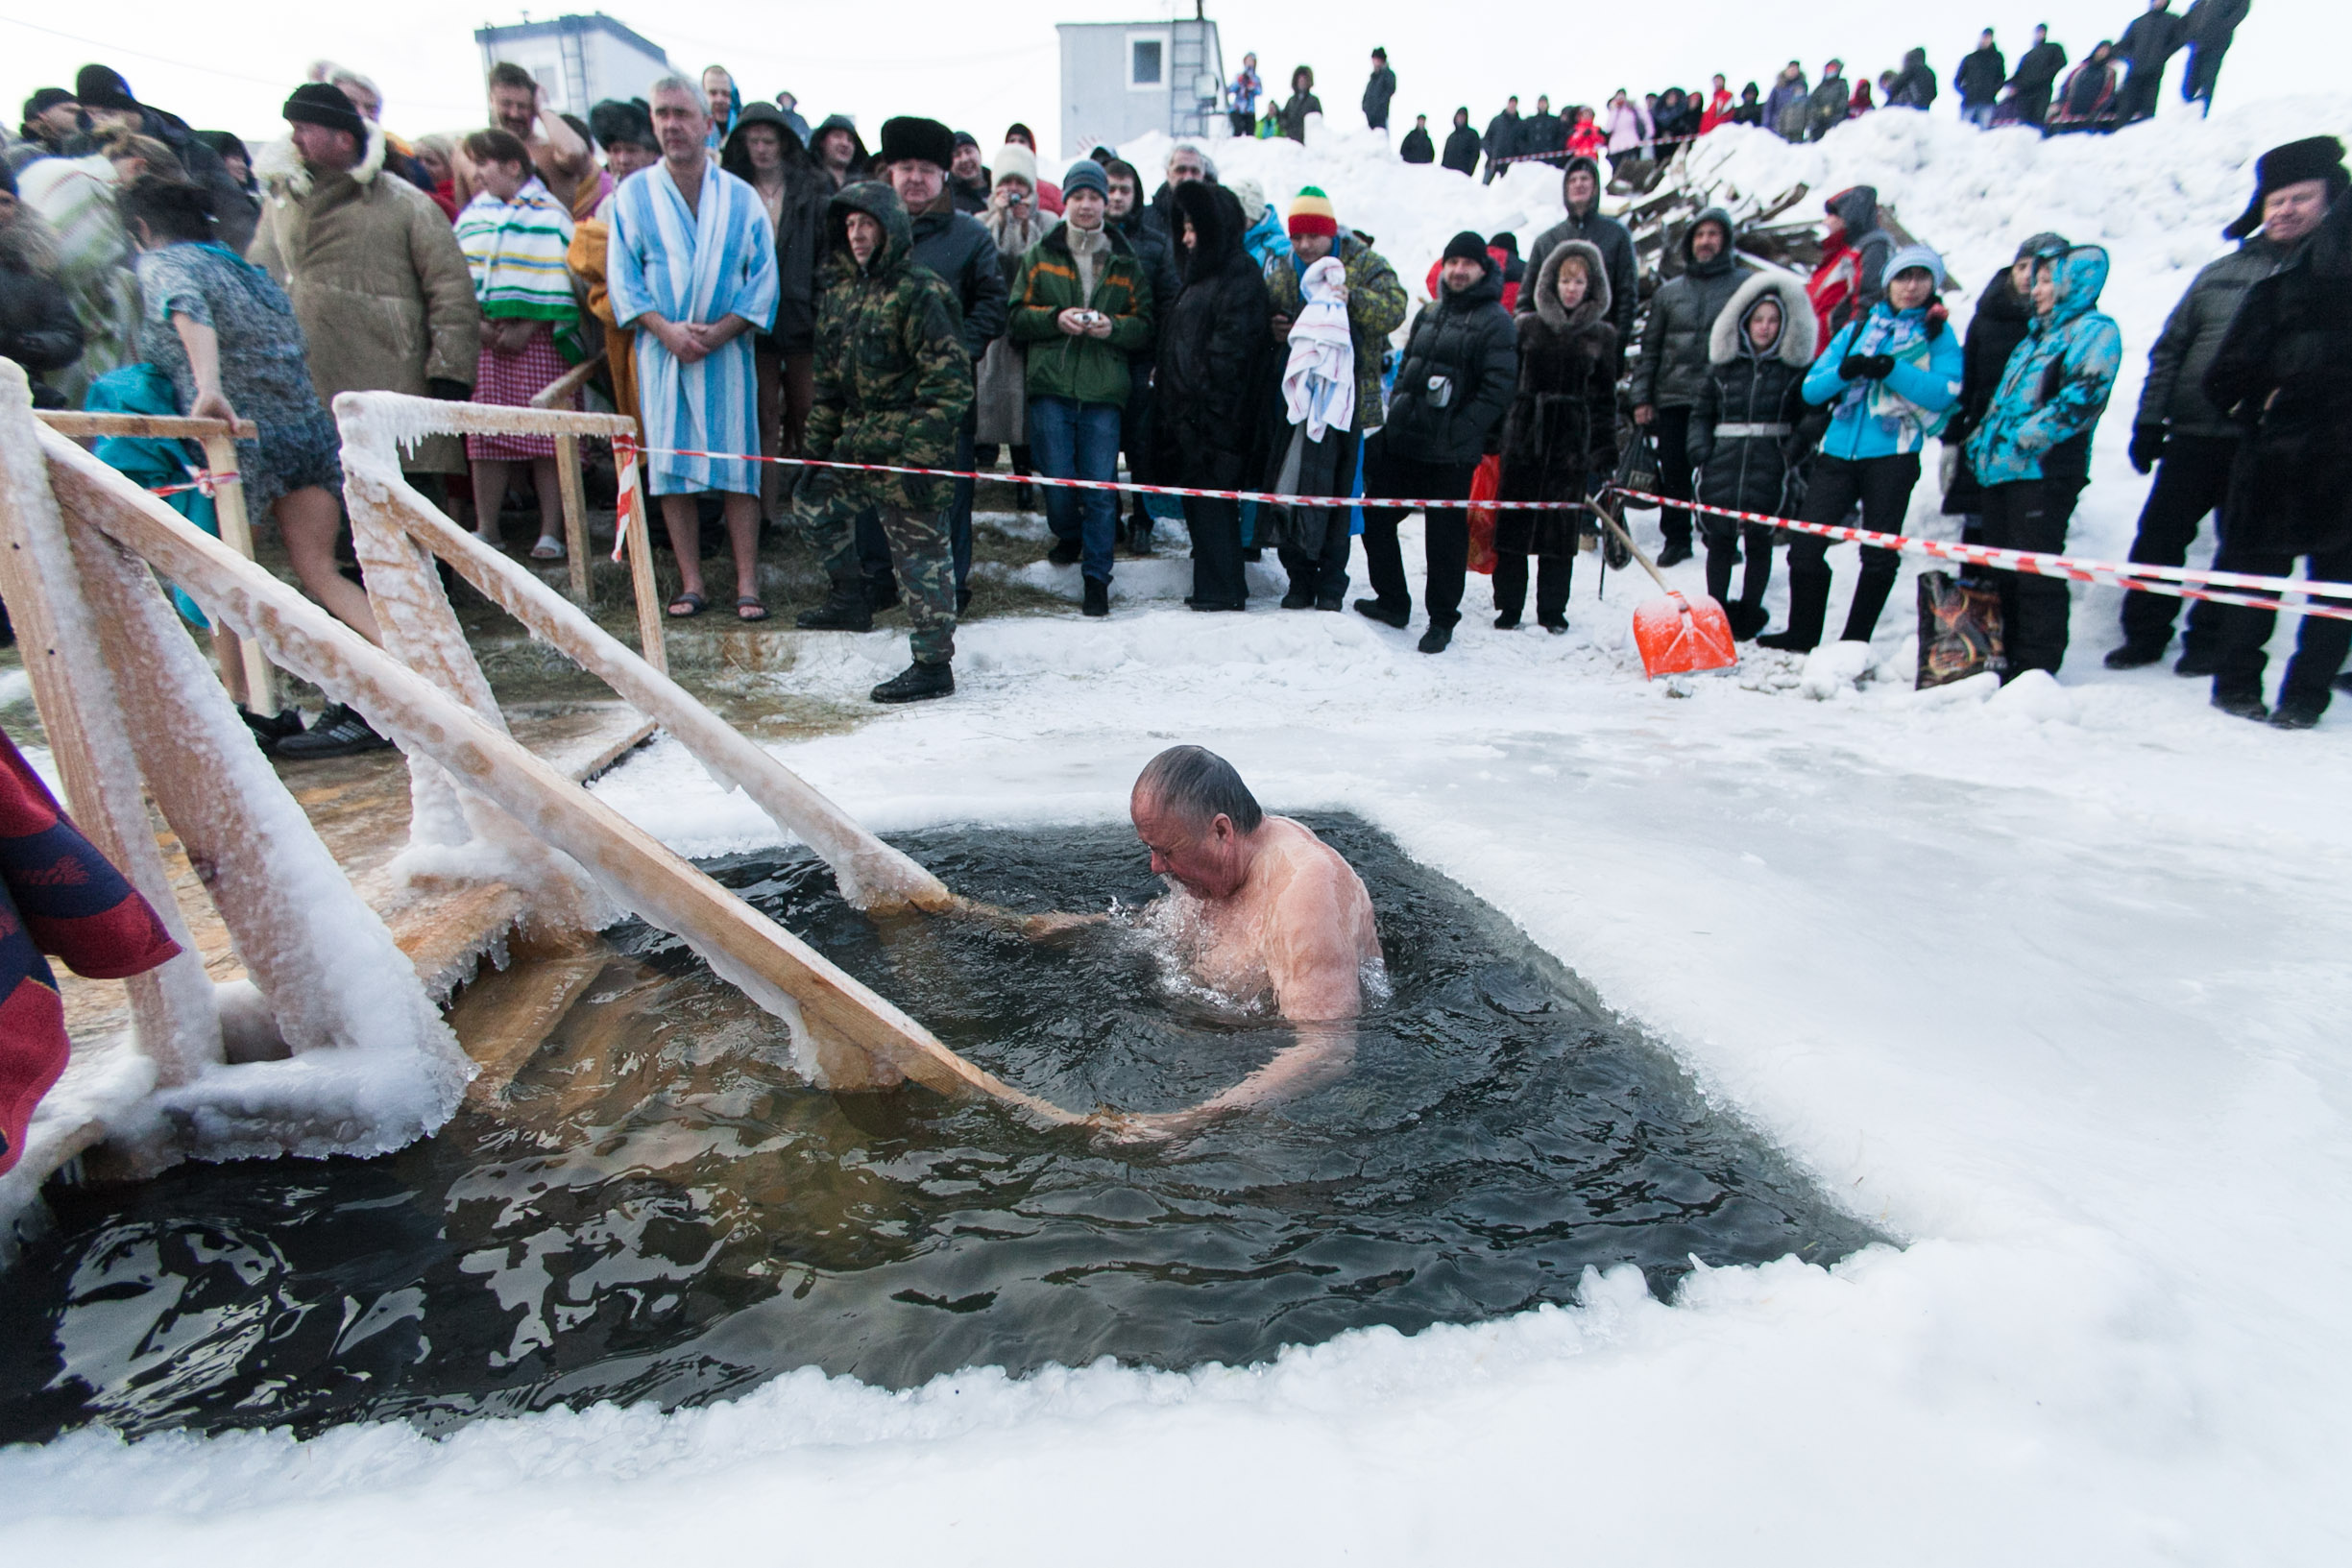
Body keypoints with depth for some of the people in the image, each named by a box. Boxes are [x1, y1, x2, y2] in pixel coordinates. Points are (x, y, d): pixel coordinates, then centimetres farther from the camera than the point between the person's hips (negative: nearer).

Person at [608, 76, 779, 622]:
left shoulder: (741, 197, 7)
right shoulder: (634, 194, 8)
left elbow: (764, 275, 1)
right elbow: (622, 275, 4)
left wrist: (719, 330, -11)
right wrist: (666, 330, -12)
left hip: (727, 349, -1)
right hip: (661, 349, 1)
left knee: (737, 465, -5)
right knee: (670, 465, -1)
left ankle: (747, 583, -1)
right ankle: (691, 583, 5)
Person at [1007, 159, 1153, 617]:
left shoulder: (1127, 263, 14)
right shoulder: (1041, 255, 13)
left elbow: (1146, 328, 10)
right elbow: (1017, 316, 8)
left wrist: (1113, 326, -9)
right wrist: (1055, 318, -10)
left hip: (1104, 389, 0)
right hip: (1051, 387, 0)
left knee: (1100, 487, -6)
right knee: (1058, 478, -2)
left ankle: (1096, 575, 5)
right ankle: (1069, 537, 30)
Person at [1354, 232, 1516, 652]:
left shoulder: (1496, 321, -5)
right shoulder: (1430, 313, 16)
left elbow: (1497, 389, -13)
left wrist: (1456, 431, -19)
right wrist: (1397, 412, 10)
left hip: (1450, 455, -7)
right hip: (1401, 443, 7)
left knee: (1445, 537, 0)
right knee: (1375, 517, 10)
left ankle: (1442, 620, 14)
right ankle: (1392, 602, 25)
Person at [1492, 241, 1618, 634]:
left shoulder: (1602, 335, 8)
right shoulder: (1528, 326, 6)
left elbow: (1604, 399, 8)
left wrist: (1604, 458, 3)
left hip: (1572, 440, 1)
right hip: (1523, 436, 0)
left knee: (1562, 524, 4)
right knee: (1512, 522, 0)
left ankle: (1552, 609, 15)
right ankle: (1508, 605, 12)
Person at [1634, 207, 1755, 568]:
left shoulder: (1746, 283, 7)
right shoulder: (1669, 291, 14)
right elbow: (1650, 347, 13)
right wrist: (1641, 396, 6)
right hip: (1673, 397, 2)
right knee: (1673, 474, 3)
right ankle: (1676, 538, 16)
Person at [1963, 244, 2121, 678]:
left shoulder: (2094, 330, -2)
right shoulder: (2036, 337, 25)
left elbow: (2082, 396, -16)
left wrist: (2026, 439, -20)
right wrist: (1981, 441, 16)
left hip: (2044, 469, -9)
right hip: (2001, 469, 9)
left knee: (2036, 573, -8)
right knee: (2002, 570, 12)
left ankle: (2036, 667, -3)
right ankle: (2009, 656, 22)